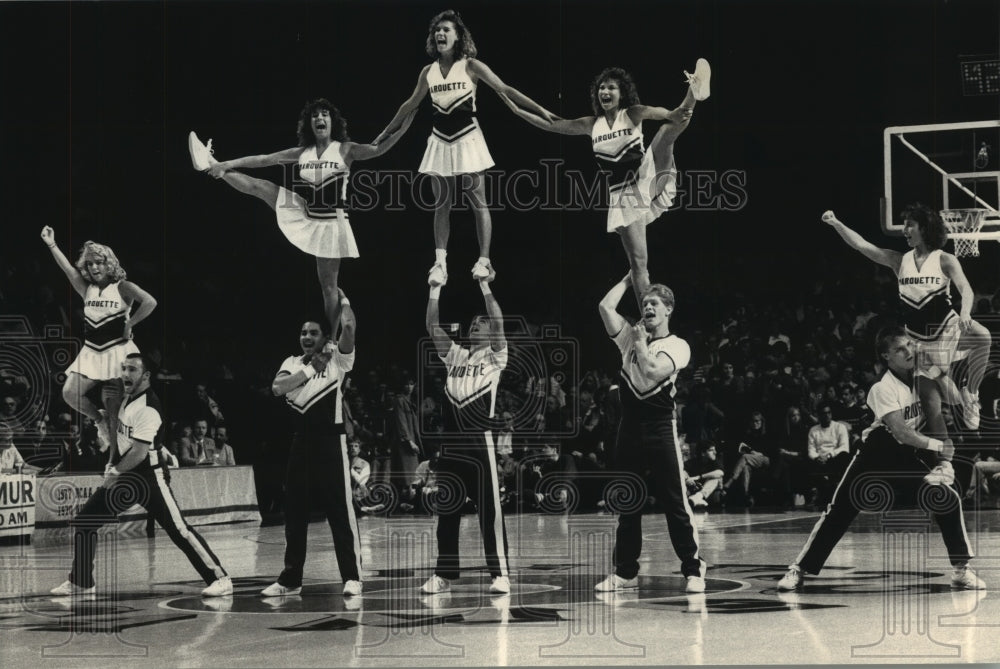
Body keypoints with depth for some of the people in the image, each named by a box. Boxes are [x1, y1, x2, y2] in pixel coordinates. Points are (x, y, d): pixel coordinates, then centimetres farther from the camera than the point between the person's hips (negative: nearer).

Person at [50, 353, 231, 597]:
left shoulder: (148, 408, -21)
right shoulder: (128, 398, 7)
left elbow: (140, 451, -24)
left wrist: (116, 472, -15)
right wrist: (112, 464, 14)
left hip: (149, 476, -9)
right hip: (124, 474, 9)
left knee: (178, 530, -11)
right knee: (83, 522, 4)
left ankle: (220, 578, -6)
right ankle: (80, 582, 13)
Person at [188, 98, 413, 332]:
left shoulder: (345, 150, -4)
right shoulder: (302, 153, 7)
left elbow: (378, 150, -18)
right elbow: (264, 160, 4)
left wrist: (402, 130, -32)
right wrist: (226, 164, -1)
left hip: (330, 224, -4)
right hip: (303, 215, 4)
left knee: (328, 286, -1)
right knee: (258, 186, -3)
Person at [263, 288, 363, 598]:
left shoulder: (336, 359, 0)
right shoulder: (292, 363, 11)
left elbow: (350, 327, -18)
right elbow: (277, 387, -9)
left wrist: (342, 300, -4)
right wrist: (310, 371, -14)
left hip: (331, 441, -5)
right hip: (301, 442, 5)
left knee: (341, 510, -5)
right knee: (294, 511, 9)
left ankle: (352, 576, -2)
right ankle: (290, 579, 18)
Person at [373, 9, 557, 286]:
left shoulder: (470, 66, -5)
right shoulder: (428, 72, 7)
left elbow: (504, 89, -7)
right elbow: (411, 104, 20)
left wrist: (540, 110, -12)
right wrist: (386, 132, 26)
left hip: (466, 139, -4)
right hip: (440, 141, 4)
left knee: (478, 202, -1)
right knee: (441, 206, 3)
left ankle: (484, 260, 2)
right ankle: (440, 264, 3)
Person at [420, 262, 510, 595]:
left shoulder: (495, 357, 2)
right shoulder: (455, 355, 15)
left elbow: (498, 322, -13)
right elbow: (432, 327, 5)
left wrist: (485, 286, -18)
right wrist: (435, 290, -2)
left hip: (480, 440, -5)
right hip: (451, 440, 5)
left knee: (490, 509, -4)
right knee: (446, 509, 8)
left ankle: (500, 573, -1)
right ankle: (444, 574, 14)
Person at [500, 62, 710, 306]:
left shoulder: (633, 114, 2)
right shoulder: (591, 125, 12)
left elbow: (668, 115, -16)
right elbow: (550, 125, 18)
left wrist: (686, 104, -37)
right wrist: (518, 110, 14)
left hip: (645, 178, -3)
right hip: (622, 194, 3)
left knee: (668, 129, -26)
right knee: (638, 260, -4)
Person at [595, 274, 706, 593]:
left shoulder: (677, 346, -2)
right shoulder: (631, 337, 11)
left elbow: (653, 372, -19)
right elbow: (606, 306, -1)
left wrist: (640, 344, -5)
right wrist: (630, 279, 8)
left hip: (661, 430, -5)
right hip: (630, 429, 5)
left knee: (675, 504, -5)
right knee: (627, 505, 9)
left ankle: (693, 570, 1)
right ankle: (625, 572, 16)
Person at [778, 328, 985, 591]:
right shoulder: (883, 389, -23)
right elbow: (901, 432, -28)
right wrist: (937, 445, -28)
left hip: (909, 454, 4)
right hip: (878, 450, -4)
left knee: (948, 498, -11)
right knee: (840, 510, -7)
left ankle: (962, 569, -1)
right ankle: (799, 569, 1)